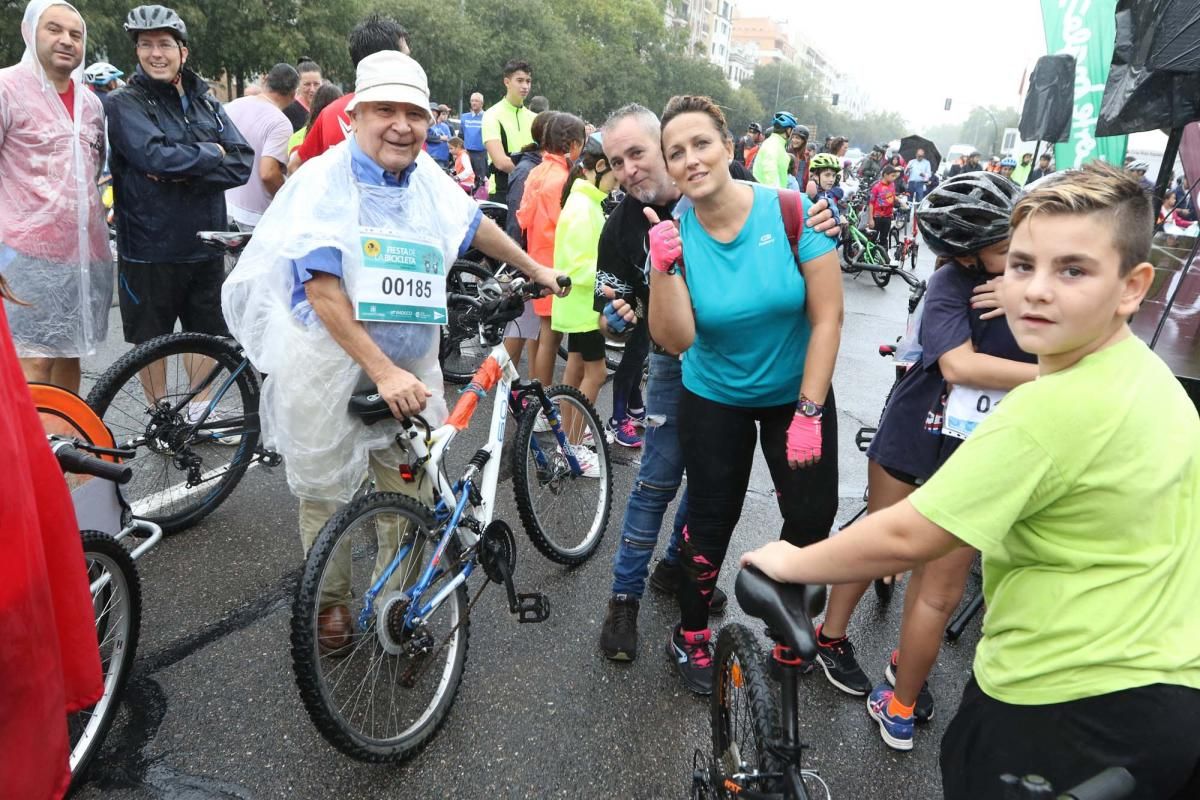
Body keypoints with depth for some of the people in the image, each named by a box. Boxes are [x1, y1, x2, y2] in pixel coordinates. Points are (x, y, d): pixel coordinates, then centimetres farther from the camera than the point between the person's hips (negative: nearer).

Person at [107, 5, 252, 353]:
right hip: (150, 249, -3)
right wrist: (212, 153, -9)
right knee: (151, 344, 9)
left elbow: (242, 163, -4)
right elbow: (156, 156, -22)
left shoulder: (206, 102, 10)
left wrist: (186, 173, -17)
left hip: (205, 246, 4)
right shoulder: (125, 103, -3)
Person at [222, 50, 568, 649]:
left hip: (410, 371, 4)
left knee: (412, 497, 6)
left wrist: (534, 270, 35)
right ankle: (329, 598, 35)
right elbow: (323, 291, -19)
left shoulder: (428, 178, 5)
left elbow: (476, 225, 24)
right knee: (327, 496, 11)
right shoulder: (324, 180, -10)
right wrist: (383, 371, -25)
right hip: (330, 367, -4)